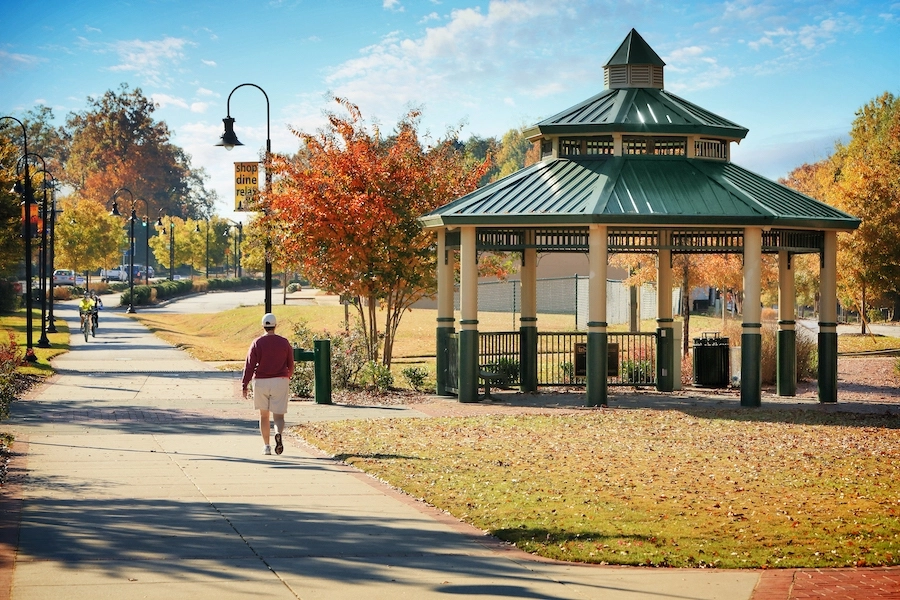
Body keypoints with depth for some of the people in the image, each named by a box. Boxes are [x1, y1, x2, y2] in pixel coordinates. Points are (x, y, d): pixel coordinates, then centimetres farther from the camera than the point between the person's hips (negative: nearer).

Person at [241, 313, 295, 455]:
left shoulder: (257, 343, -3)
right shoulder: (284, 342, 1)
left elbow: (249, 365, -8)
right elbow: (291, 365, 8)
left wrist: (244, 385, -6)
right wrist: (288, 377, 28)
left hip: (261, 382, 0)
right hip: (280, 382, 0)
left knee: (264, 415, 14)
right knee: (278, 415, -1)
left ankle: (266, 446, 15)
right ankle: (279, 433, -33)